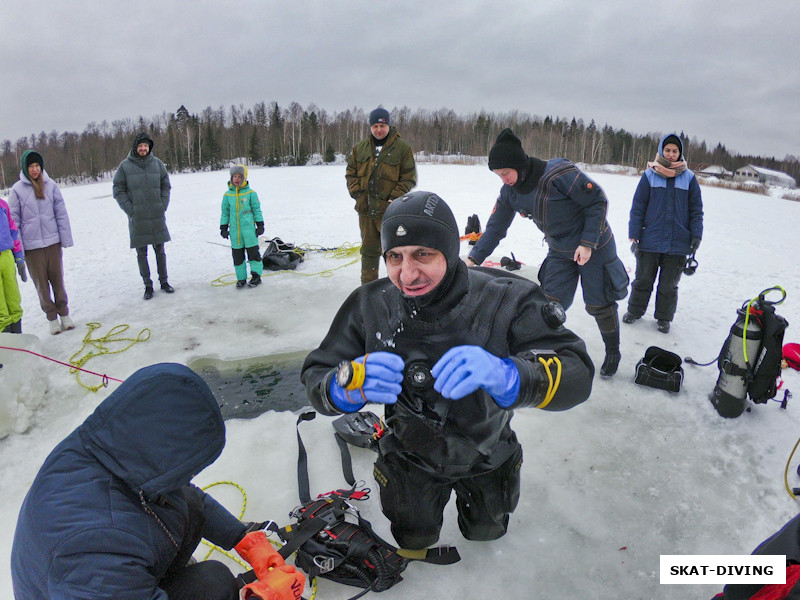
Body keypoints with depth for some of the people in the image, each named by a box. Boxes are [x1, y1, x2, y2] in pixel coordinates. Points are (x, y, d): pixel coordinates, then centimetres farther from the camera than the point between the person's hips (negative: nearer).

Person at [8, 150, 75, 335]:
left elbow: (61, 214, 3)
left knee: (57, 279, 9)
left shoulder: (51, 185, 1)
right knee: (41, 282, 6)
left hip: (53, 241, 1)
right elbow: (13, 220, 0)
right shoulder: (17, 189, -2)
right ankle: (52, 317, 16)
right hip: (31, 245, -1)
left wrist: (66, 239, -1)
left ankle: (64, 313, 20)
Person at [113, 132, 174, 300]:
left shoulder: (157, 163, 4)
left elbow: (166, 185, 11)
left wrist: (163, 206, 0)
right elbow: (118, 190, 1)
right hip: (137, 219, -1)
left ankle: (164, 281, 23)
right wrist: (130, 210, -9)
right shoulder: (125, 166, -2)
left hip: (157, 217, 2)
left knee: (160, 251, 11)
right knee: (141, 254, 6)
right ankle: (148, 285, 16)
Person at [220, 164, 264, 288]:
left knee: (253, 252, 1)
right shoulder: (227, 195, 6)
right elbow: (225, 212, 12)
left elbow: (257, 210, 4)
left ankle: (256, 276, 12)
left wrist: (260, 225, 2)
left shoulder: (251, 193, -1)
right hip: (234, 230, 3)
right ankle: (241, 278, 17)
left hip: (249, 228, -3)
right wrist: (223, 227, 10)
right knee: (237, 255, 7)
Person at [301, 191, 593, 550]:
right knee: (414, 541, 25)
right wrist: (350, 386, -47)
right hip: (410, 457, 1)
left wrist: (505, 375, -60)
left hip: (487, 456, 0)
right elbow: (315, 376, -22)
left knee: (486, 533, 29)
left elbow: (577, 374, -38)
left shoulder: (505, 300, -32)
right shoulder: (371, 305, -26)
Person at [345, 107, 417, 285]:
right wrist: (357, 193, -1)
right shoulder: (360, 148, 9)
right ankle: (368, 284, 27)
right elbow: (351, 173, 14)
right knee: (369, 249, 15)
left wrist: (395, 198, -13)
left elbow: (409, 178, -4)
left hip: (391, 210, -4)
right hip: (366, 209, 4)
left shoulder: (402, 147, -3)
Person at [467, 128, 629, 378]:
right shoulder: (509, 191, -9)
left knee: (598, 304, 6)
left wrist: (588, 243, -22)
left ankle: (613, 353, 30)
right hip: (560, 251, 5)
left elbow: (598, 201, -20)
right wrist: (473, 259, -11)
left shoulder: (559, 173, -29)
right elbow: (495, 227, -2)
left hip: (594, 247, -5)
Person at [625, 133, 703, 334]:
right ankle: (635, 310, 29)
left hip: (678, 243, 1)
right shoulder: (649, 175, 0)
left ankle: (664, 318, 25)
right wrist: (634, 235, -5)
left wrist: (696, 236, -1)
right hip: (650, 241, -1)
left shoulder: (689, 178, 4)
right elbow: (638, 207, 0)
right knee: (643, 280, 11)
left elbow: (696, 210, 7)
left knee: (669, 285, 10)